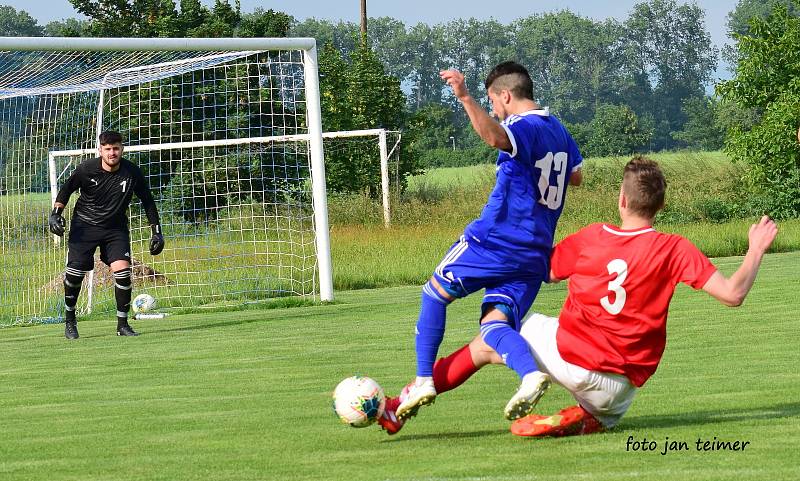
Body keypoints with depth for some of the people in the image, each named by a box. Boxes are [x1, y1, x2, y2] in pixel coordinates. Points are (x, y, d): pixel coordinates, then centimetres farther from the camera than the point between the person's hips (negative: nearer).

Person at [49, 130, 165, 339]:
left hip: (116, 228, 1)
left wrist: (156, 231, 1)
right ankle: (69, 320, 15)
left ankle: (122, 324, -2)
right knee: (75, 273, -9)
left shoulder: (132, 173, -11)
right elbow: (66, 189, 3)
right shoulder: (86, 169, -14)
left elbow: (147, 201, 2)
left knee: (122, 270, -16)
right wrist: (56, 213, -9)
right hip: (84, 226, -1)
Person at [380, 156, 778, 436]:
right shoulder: (673, 250, -9)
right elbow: (732, 294, -12)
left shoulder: (589, 238, -4)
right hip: (620, 385, 0)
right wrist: (756, 250, 4)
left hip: (570, 356, 0)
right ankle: (588, 418, 0)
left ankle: (400, 407, 23)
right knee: (608, 417, 38)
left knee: (487, 343, 24)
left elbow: (544, 271, 15)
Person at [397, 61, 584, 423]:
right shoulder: (559, 131, 17)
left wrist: (465, 98, -47)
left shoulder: (525, 128, -11)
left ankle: (424, 380, 5)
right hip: (535, 254, 8)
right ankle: (531, 374, -30)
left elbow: (495, 137, -37)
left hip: (495, 240, -8)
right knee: (494, 325, 0)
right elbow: (575, 176, 35)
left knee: (435, 294, 11)